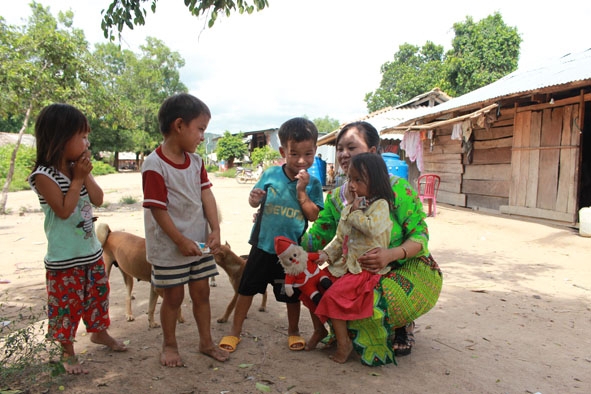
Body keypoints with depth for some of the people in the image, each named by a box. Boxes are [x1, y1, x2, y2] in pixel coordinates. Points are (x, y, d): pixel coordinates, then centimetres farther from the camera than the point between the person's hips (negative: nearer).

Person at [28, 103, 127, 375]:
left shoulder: (79, 168, 3)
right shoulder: (44, 175, -18)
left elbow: (98, 199, 0)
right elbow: (63, 210, -22)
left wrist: (86, 176, -13)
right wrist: (77, 179, -20)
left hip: (91, 251, 7)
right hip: (64, 258, -7)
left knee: (98, 294, 20)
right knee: (66, 303, 6)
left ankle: (99, 332, 42)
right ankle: (68, 352, 25)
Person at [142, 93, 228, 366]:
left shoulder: (196, 161, 3)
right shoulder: (154, 165, -19)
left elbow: (206, 195, 1)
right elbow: (157, 208, -19)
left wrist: (215, 230, -9)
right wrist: (181, 241, -17)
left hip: (199, 242, 6)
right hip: (169, 247, -6)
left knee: (201, 292, 14)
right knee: (173, 296, 9)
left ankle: (206, 342, 30)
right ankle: (169, 345, 30)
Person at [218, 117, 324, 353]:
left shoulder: (313, 184, -7)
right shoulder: (271, 174, -6)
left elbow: (314, 216, -15)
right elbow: (255, 202, 6)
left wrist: (301, 191, -21)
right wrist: (254, 198, -17)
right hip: (263, 245, 1)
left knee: (292, 293, 15)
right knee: (247, 287, 11)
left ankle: (293, 331, 39)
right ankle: (235, 332, 29)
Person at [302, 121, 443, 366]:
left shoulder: (397, 188, -17)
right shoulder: (336, 197, -1)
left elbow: (420, 236, -16)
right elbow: (316, 239, -4)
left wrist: (391, 254, -35)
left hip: (408, 269, -4)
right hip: (361, 272, 5)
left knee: (373, 300, -31)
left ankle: (402, 326, 5)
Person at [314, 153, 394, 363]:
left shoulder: (380, 205, -9)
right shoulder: (348, 208, 15)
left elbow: (372, 228, -29)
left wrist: (355, 213, -15)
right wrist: (327, 253, 0)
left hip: (367, 268, -8)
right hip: (345, 264, 9)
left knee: (333, 295, -22)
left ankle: (343, 343, -5)